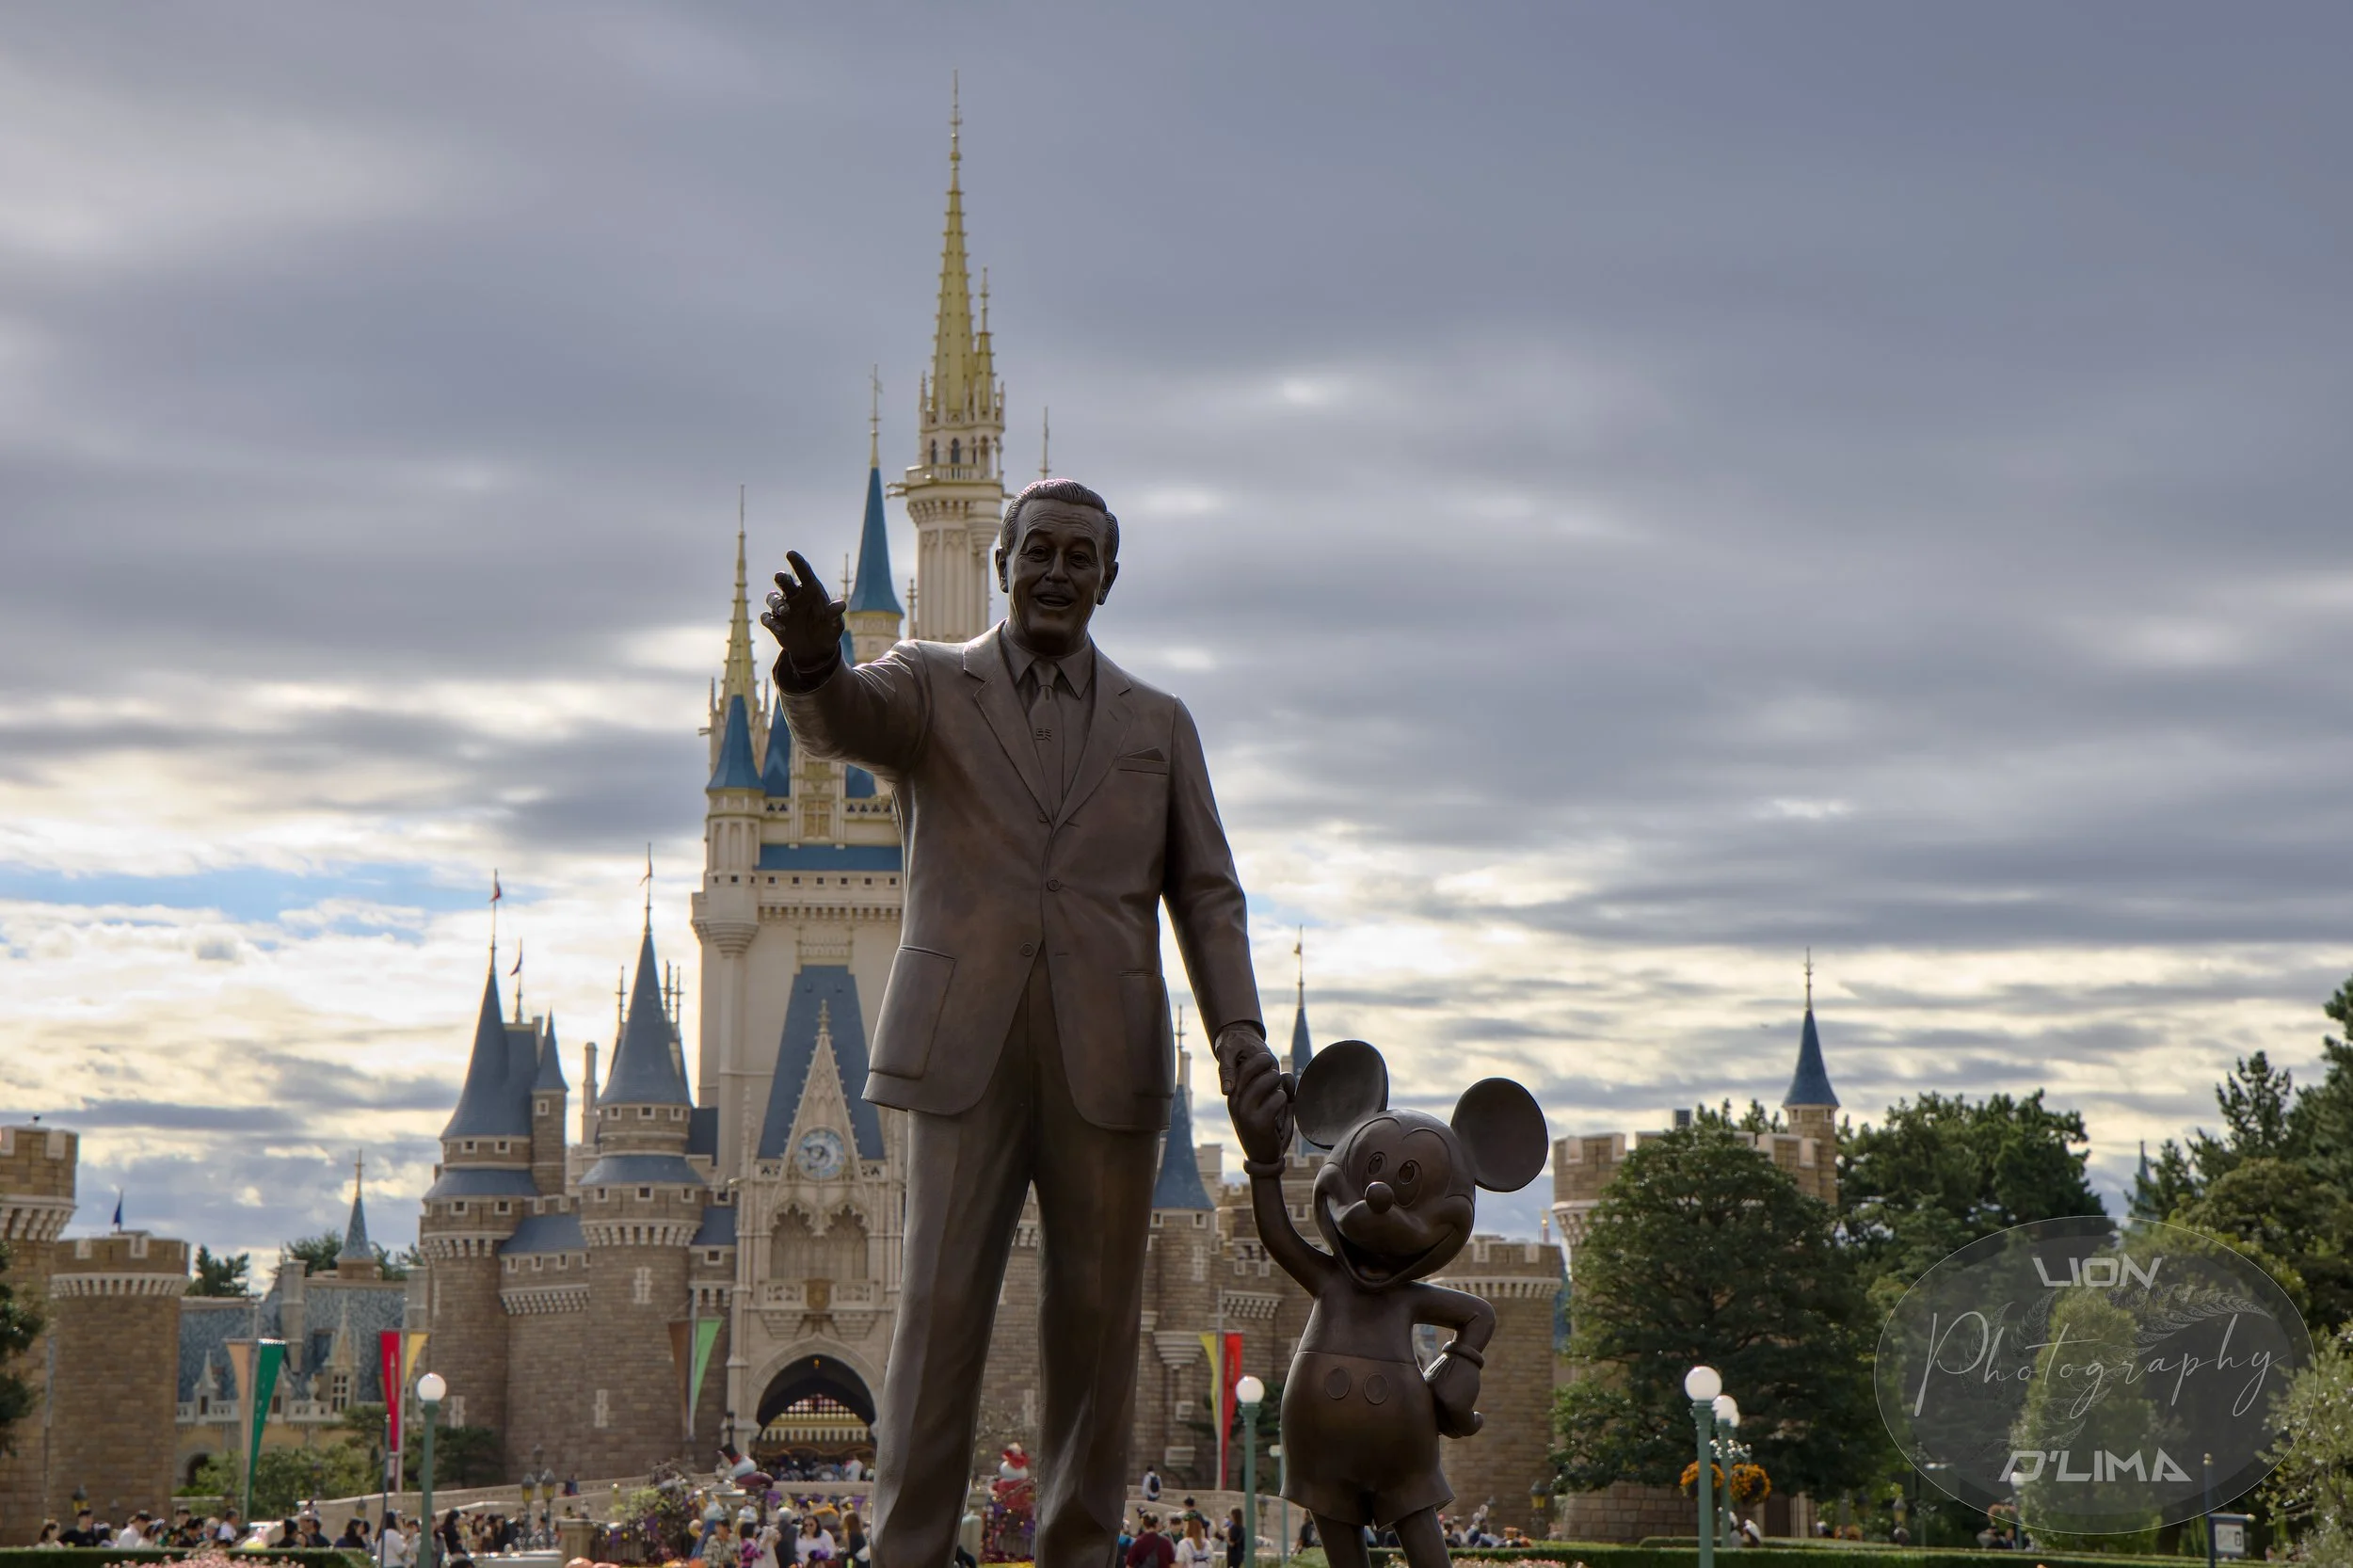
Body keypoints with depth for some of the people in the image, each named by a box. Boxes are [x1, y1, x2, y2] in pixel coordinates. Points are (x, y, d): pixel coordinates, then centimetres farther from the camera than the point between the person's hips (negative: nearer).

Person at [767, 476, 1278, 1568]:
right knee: (941, 1306, -5)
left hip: (1107, 1061, 2)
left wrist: (1240, 1029, -6)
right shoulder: (930, 686, 7)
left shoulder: (1158, 725, 15)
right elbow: (839, 722, -15)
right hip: (965, 1051, -2)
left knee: (1096, 1317, 3)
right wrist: (811, 659, -40)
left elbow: (1205, 895, 10)